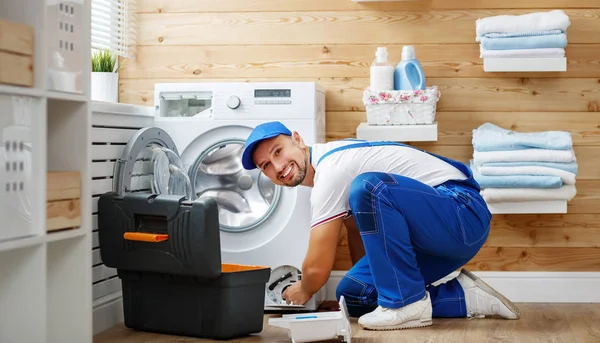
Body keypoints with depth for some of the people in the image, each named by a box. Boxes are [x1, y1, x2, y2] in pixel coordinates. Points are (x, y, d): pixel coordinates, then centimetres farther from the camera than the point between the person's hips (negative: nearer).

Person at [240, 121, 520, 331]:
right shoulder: (331, 158, 12)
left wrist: (303, 292, 6)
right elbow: (358, 225, 28)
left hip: (464, 212, -10)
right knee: (351, 295, 2)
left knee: (367, 187, -33)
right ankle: (463, 296, 8)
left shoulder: (330, 169, -19)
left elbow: (317, 269, -16)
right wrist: (361, 281, 38)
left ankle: (406, 303, -21)